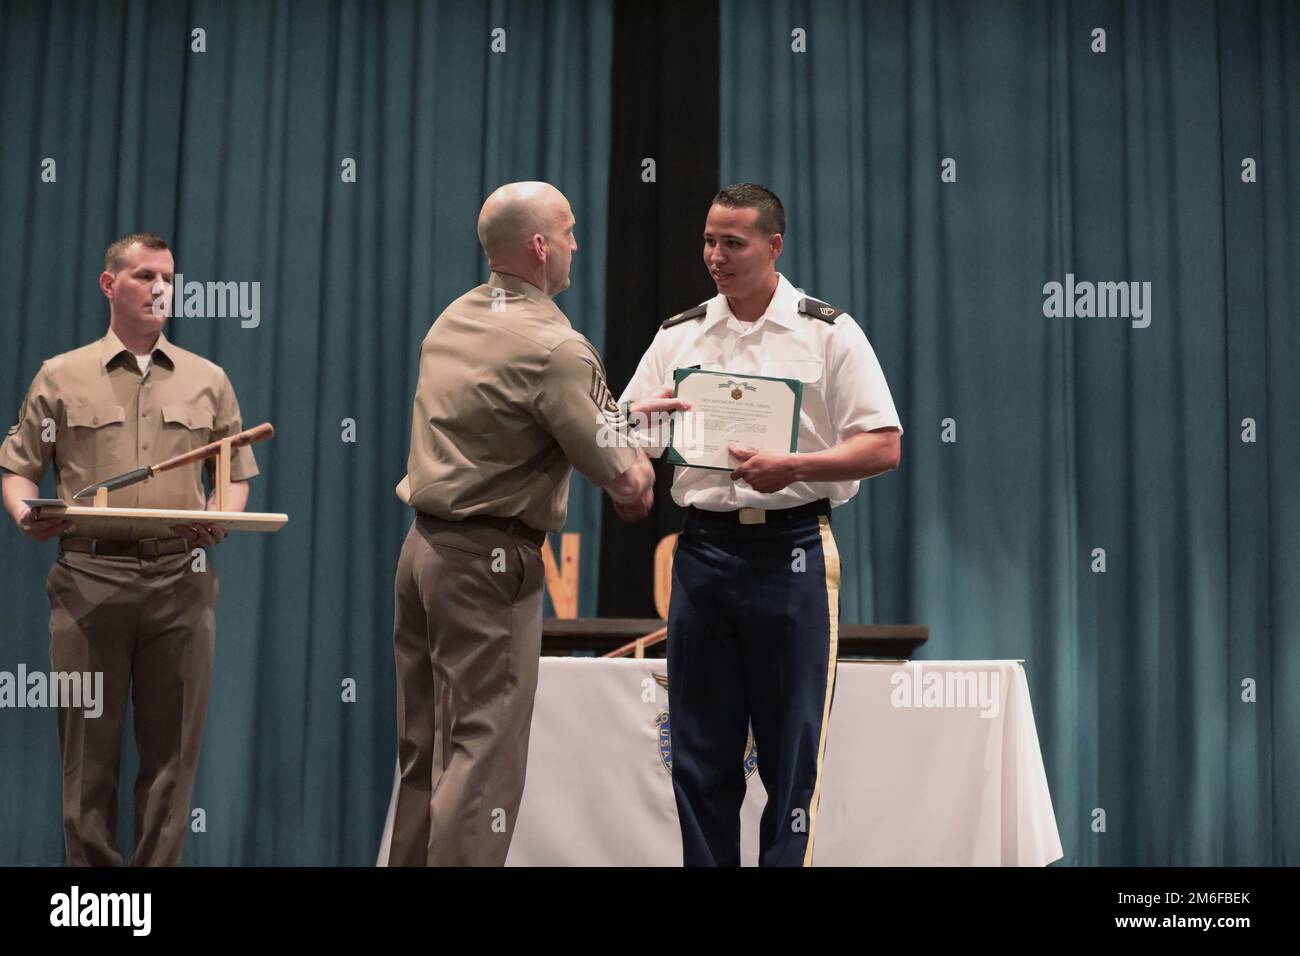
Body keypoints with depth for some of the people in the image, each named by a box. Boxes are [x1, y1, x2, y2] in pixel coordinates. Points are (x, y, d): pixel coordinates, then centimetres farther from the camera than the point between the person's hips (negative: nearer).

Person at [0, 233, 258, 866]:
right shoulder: (61, 377, 8)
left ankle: (158, 867, 13)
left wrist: (223, 520, -5)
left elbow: (236, 473, 15)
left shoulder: (208, 380, 13)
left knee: (171, 747, 4)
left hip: (180, 581, 1)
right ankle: (91, 864, 13)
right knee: (89, 746, 3)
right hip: (89, 578, -1)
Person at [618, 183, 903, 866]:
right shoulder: (678, 337, 11)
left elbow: (883, 448, -5)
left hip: (791, 550, -3)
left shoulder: (828, 333, 0)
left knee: (792, 749, 0)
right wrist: (644, 430, -14)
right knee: (700, 749, 8)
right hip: (702, 547, 4)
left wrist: (793, 467, -18)